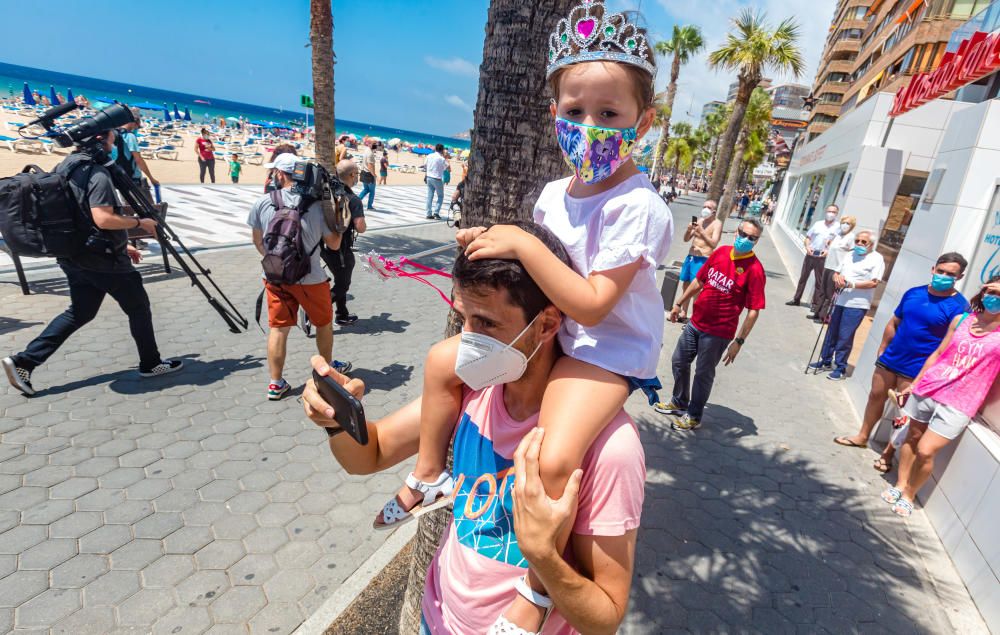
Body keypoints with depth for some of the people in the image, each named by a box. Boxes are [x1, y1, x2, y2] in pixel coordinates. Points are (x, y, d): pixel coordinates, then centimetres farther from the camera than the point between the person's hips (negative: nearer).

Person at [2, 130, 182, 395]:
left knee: (80, 311, 17)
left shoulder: (65, 168, 14)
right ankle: (151, 363, 16)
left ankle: (24, 361, 12)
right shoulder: (97, 173, -17)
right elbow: (103, 219, -28)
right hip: (102, 259, -9)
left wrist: (120, 244, 20)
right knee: (138, 307, 6)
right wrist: (139, 222, -13)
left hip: (74, 256, 9)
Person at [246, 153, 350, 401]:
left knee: (278, 328, 10)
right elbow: (334, 244, -5)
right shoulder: (316, 204, -10)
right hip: (310, 278, -2)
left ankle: (276, 384, 16)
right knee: (324, 323, 19)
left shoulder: (263, 203, -4)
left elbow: (257, 241, 7)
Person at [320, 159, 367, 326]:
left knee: (340, 281, 22)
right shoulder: (353, 199, -19)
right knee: (342, 285, 7)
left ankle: (342, 316, 32)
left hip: (324, 245, 8)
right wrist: (363, 226, -2)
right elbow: (360, 228, -25)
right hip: (340, 249, -8)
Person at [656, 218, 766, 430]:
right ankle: (679, 403, 42)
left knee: (703, 374, 6)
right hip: (695, 322, 6)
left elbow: (753, 310, -16)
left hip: (718, 332, -6)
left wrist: (739, 341, -18)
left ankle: (694, 416, 27)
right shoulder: (721, 252, 0)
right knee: (679, 362, 19)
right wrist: (679, 303, 18)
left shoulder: (754, 269, -16)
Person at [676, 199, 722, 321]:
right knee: (685, 285, 12)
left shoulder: (717, 224, -6)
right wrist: (689, 230, -7)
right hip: (690, 257, 7)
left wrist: (701, 232, -27)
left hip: (702, 260, -7)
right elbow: (686, 239, 14)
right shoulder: (700, 221, 13)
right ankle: (683, 314, 23)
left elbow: (714, 244, -18)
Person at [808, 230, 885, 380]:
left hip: (857, 305, -6)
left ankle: (841, 368, 8)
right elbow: (836, 272, 17)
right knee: (832, 333, 13)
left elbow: (874, 283, -13)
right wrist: (837, 277, -6)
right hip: (840, 301, 6)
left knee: (845, 337, -3)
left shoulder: (876, 259, -6)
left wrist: (852, 284, -21)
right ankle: (826, 361, 25)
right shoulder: (850, 255, 14)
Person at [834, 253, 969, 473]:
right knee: (876, 396, 16)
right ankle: (862, 436, 33)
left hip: (917, 369, -5)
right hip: (890, 359, 5)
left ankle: (888, 453, 19)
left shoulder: (959, 306, -13)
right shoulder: (913, 293, 3)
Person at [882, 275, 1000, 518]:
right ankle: (900, 485, 32)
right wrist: (914, 384, 15)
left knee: (926, 451, -7)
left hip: (958, 404, -4)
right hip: (928, 389, 4)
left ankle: (909, 495, 16)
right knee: (912, 437, 14)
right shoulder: (961, 320, 5)